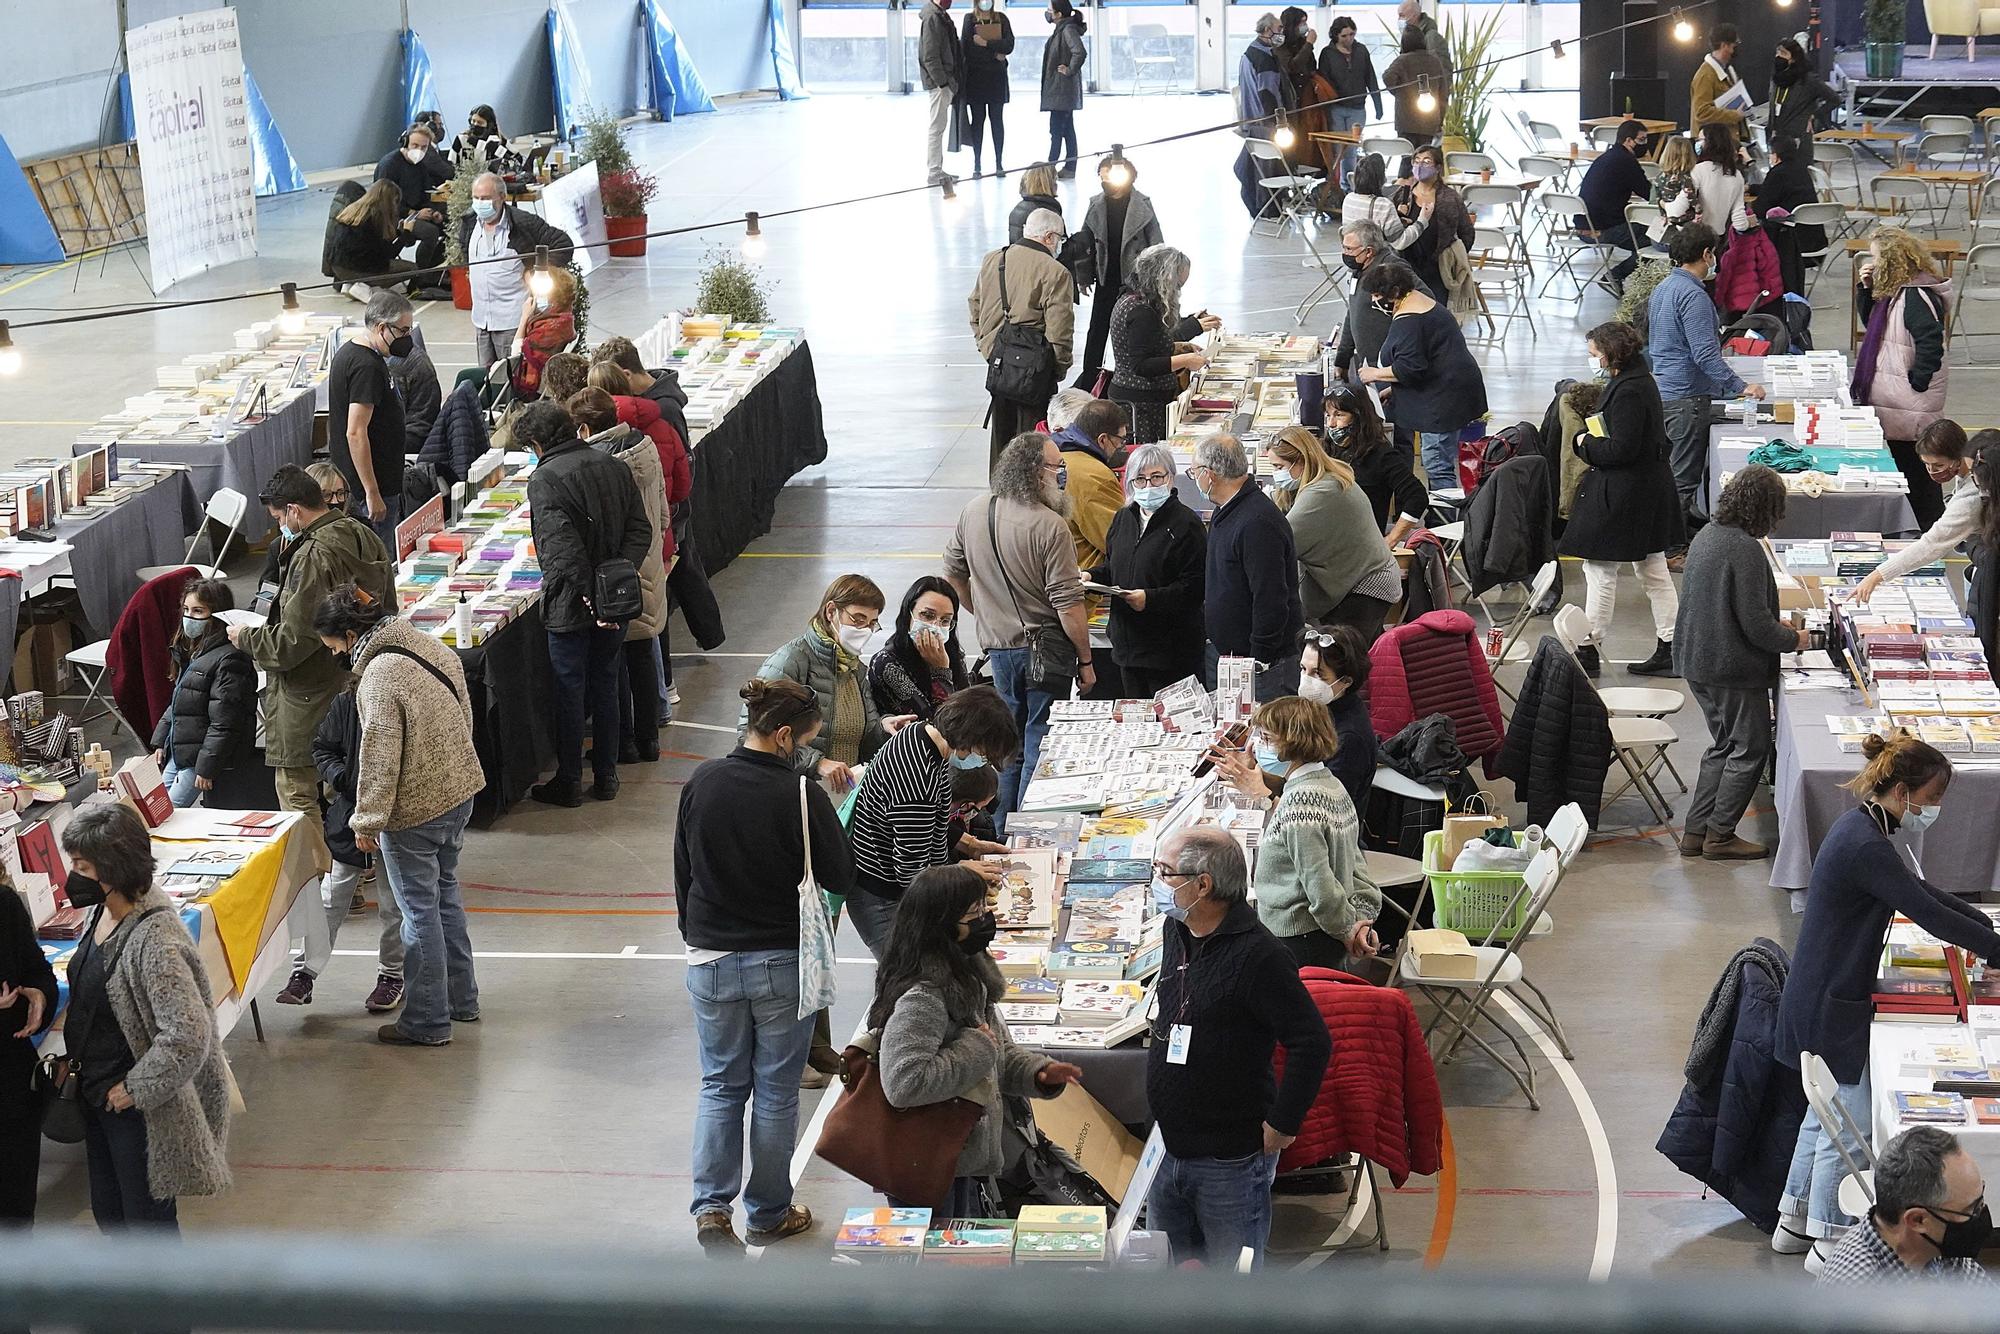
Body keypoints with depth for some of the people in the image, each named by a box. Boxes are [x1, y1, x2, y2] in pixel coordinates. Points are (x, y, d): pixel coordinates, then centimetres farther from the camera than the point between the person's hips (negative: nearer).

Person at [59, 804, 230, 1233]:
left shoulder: (155, 940, -30)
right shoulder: (103, 913, -2)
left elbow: (187, 1035, -33)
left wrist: (135, 1090, -22)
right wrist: (74, 1058, 10)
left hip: (140, 1112, -9)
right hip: (97, 1094, 9)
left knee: (149, 1217, 7)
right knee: (108, 1211, 22)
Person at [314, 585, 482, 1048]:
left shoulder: (379, 677, -24)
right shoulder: (432, 646, 3)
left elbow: (379, 757, -23)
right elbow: (464, 715, 13)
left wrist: (366, 820, -14)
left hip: (415, 808, -9)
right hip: (459, 790, 9)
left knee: (419, 910, 2)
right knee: (444, 893, 23)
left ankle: (427, 1021, 10)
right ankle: (462, 998, 33)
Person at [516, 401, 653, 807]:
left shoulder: (544, 479, -16)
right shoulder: (613, 467, 4)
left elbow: (563, 547, -24)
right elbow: (640, 530, 1)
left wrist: (589, 598, -24)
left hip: (570, 605, -6)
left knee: (569, 690, 6)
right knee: (605, 685, 17)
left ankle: (569, 781, 15)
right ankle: (606, 774, 25)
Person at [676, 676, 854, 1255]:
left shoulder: (701, 783, -5)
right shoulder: (800, 794, -18)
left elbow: (683, 871, 6)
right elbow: (839, 878, -11)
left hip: (710, 961, 3)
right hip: (782, 964, -3)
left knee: (720, 1086, 16)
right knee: (776, 1092, 11)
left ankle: (711, 1205, 4)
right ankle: (768, 1213, 20)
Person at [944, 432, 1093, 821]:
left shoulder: (973, 513, 0)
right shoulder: (1050, 526, -20)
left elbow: (953, 574, 13)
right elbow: (1068, 605, -18)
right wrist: (1086, 661, -8)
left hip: (997, 645, 6)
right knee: (1040, 745, 2)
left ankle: (1000, 833, 24)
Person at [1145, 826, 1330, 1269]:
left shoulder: (1258, 955, -22)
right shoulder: (1177, 930, 5)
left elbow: (1313, 1044, -23)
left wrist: (1282, 1126, -18)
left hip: (1231, 1162, -8)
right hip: (1169, 1146, 8)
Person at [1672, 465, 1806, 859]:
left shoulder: (1706, 536, 6)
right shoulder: (1746, 550, -23)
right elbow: (1755, 624, -23)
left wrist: (1773, 625, 20)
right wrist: (1793, 639, -5)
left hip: (1698, 661, 9)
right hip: (1734, 668, -9)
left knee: (1723, 745, 20)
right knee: (1750, 749, 5)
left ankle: (1696, 830, 21)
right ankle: (1719, 836, 10)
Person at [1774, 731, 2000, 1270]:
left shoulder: (1859, 828, 7)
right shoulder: (1868, 848, -26)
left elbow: (1921, 889, 16)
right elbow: (1929, 914, -24)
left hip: (1822, 997, 10)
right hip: (1832, 1004, -10)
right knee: (1849, 1121, 1)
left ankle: (1794, 1221, 32)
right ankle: (1828, 1241, 13)